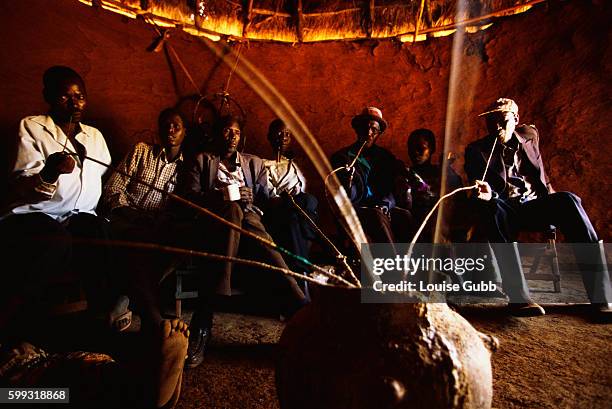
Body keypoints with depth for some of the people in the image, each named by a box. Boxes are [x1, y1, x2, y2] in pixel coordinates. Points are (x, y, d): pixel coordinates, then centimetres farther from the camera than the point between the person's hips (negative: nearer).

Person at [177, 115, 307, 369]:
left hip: (249, 217, 2)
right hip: (215, 218, -2)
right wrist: (220, 197, -8)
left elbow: (265, 199, 22)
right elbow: (188, 196, 8)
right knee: (232, 209, -39)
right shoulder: (201, 160, 23)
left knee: (270, 259, -31)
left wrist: (251, 197, 0)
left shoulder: (254, 163, 31)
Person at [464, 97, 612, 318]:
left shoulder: (529, 136, 14)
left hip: (535, 205, 3)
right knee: (491, 206, -38)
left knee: (568, 200, -29)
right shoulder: (476, 151, 2)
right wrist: (486, 194, -31)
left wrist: (553, 206, 14)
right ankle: (518, 295, -42)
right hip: (505, 211, -3)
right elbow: (483, 190, -7)